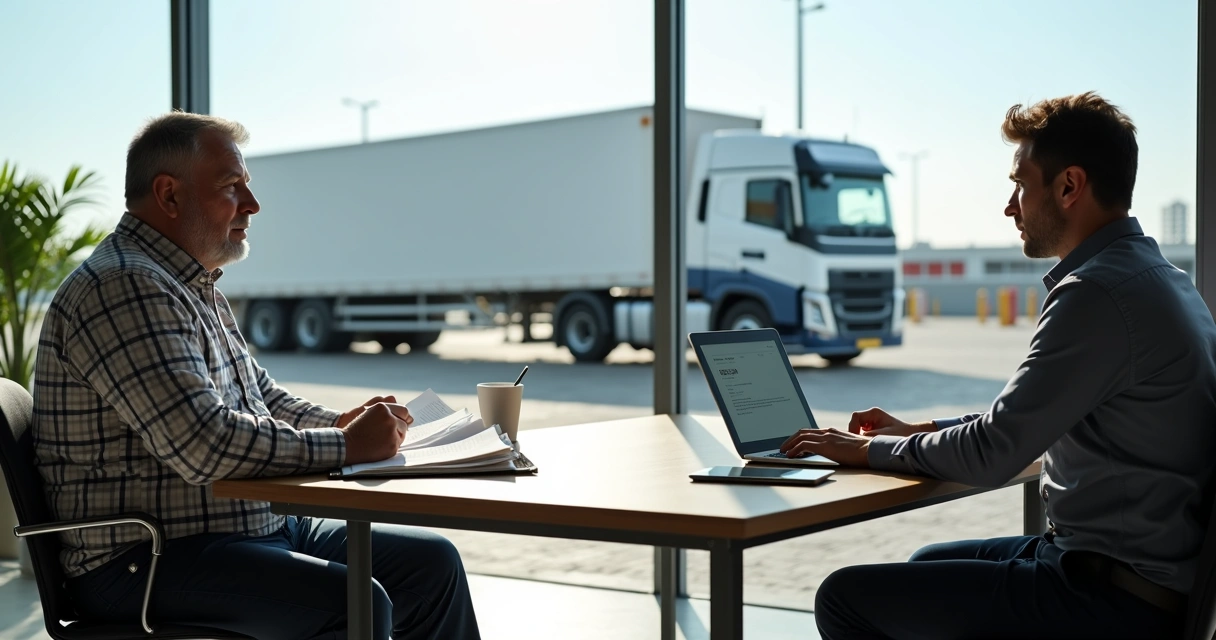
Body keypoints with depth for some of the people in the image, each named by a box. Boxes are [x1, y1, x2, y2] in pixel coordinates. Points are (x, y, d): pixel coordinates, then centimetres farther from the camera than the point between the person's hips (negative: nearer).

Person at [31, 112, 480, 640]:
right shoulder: (123, 287, -18)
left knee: (432, 563, 4)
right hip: (147, 561, -10)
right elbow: (204, 445, -27)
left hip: (257, 528, 10)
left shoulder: (198, 289, 17)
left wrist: (343, 423, 8)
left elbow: (260, 395, 28)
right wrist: (345, 446, -18)